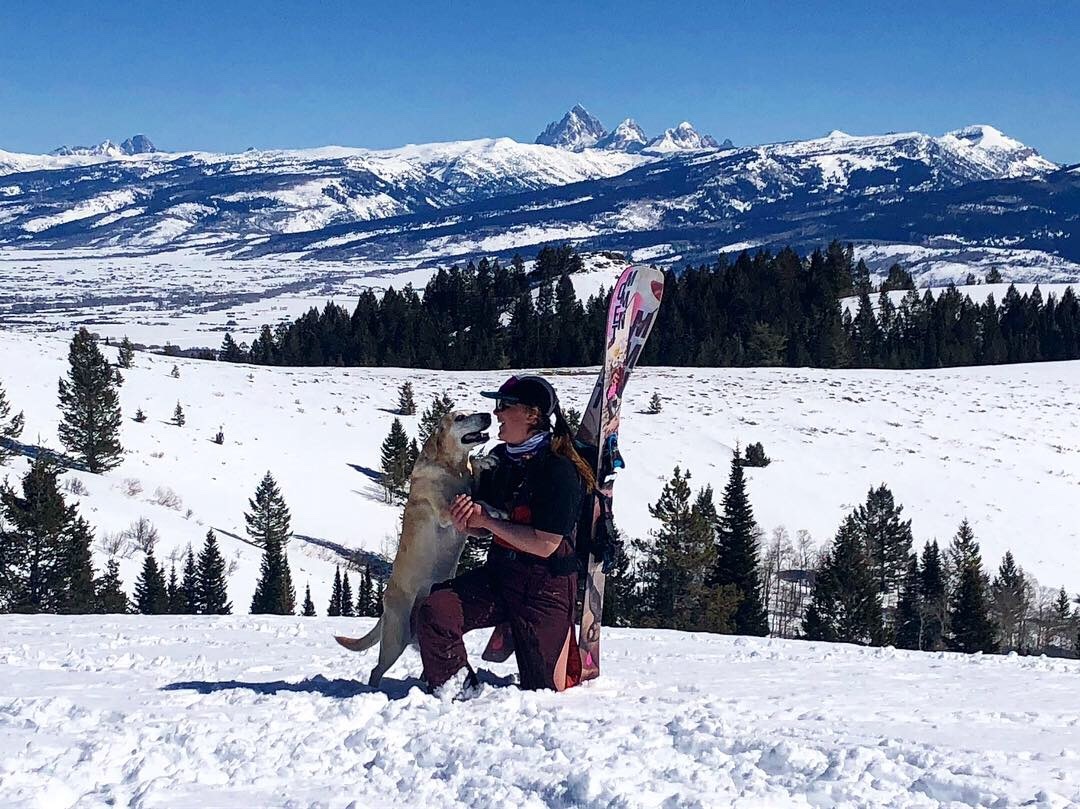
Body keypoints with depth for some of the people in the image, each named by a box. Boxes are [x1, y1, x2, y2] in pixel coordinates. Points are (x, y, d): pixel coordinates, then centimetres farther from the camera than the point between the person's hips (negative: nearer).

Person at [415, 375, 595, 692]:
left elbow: (544, 545, -24)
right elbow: (481, 529, 12)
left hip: (547, 586, -6)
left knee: (542, 690, 8)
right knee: (434, 611, -20)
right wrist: (464, 521, -13)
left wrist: (487, 520, -19)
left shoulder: (560, 471, -20)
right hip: (498, 572, 6)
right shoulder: (500, 458, 2)